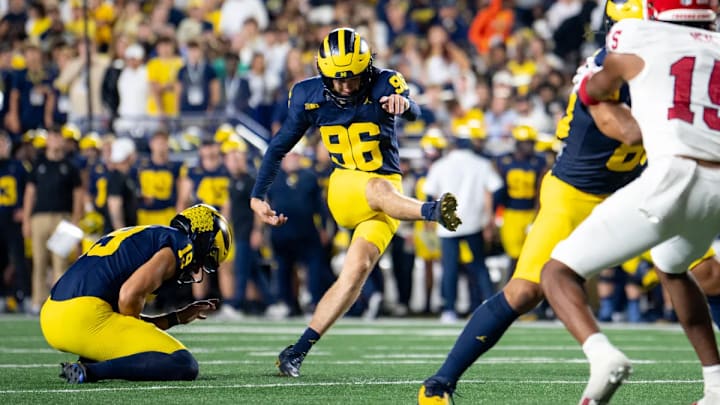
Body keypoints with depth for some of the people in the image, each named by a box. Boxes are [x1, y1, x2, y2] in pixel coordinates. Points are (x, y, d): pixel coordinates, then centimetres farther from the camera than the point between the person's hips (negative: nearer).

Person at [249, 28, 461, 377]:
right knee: (379, 188, -36)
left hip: (387, 187, 0)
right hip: (345, 190, 0)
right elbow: (280, 146, 8)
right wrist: (258, 196, 4)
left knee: (356, 271, -17)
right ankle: (431, 211, -68)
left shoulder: (384, 85, -12)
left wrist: (403, 103, -58)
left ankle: (298, 351, -14)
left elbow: (414, 113, -33)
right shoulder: (309, 96, -4)